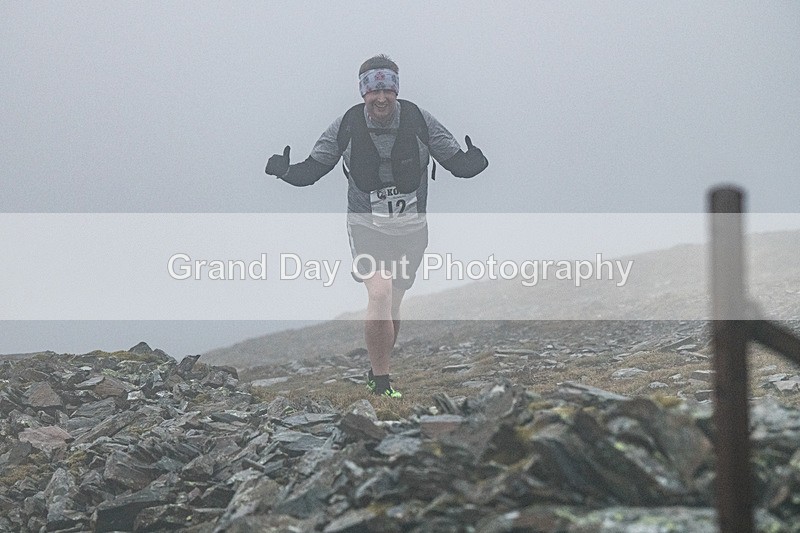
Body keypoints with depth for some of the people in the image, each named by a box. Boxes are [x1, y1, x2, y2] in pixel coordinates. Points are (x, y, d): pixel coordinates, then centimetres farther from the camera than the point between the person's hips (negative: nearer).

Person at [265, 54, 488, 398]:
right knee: (380, 293, -23)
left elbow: (455, 162, -4)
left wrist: (473, 163, -26)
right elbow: (314, 167, -1)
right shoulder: (347, 126, -9)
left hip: (410, 227, 2)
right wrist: (287, 171, -21)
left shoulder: (419, 121, -9)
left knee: (392, 305, 12)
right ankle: (381, 383, -15)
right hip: (366, 224, -2)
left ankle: (376, 375, 34)